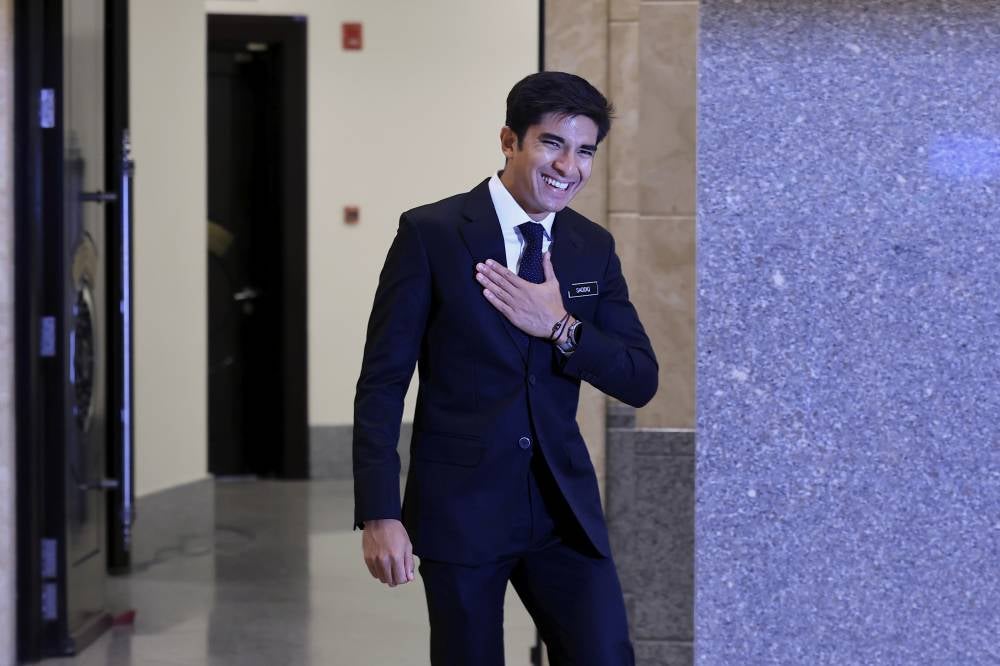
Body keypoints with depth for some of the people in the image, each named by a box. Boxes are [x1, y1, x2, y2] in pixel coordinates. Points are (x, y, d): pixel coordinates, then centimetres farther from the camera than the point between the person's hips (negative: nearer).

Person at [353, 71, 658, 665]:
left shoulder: (594, 248, 7)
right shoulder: (431, 234, -6)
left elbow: (641, 382, 5)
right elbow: (381, 382, -7)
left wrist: (561, 327, -12)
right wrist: (379, 515, -14)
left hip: (564, 505, 4)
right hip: (461, 505, -3)